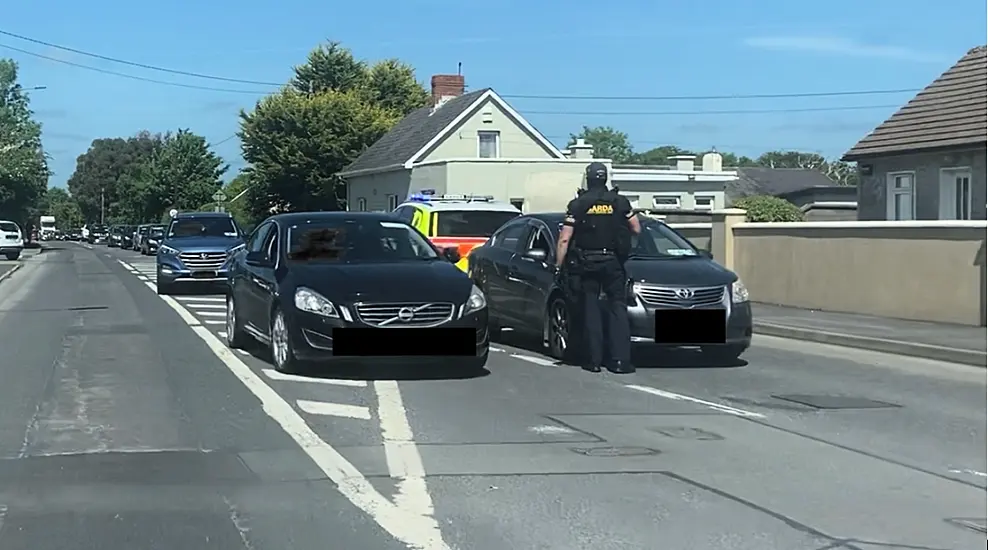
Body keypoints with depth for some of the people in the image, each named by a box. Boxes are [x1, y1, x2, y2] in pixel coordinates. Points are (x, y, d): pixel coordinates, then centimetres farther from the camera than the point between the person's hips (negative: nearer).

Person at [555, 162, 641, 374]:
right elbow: (637, 229, 8)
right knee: (617, 309, 4)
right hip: (613, 262, 1)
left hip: (588, 263, -1)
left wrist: (558, 265, 1)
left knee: (591, 310, 6)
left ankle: (594, 360, 3)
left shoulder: (577, 205, -3)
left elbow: (564, 240, -6)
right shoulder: (619, 202, 1)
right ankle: (620, 360, -3)